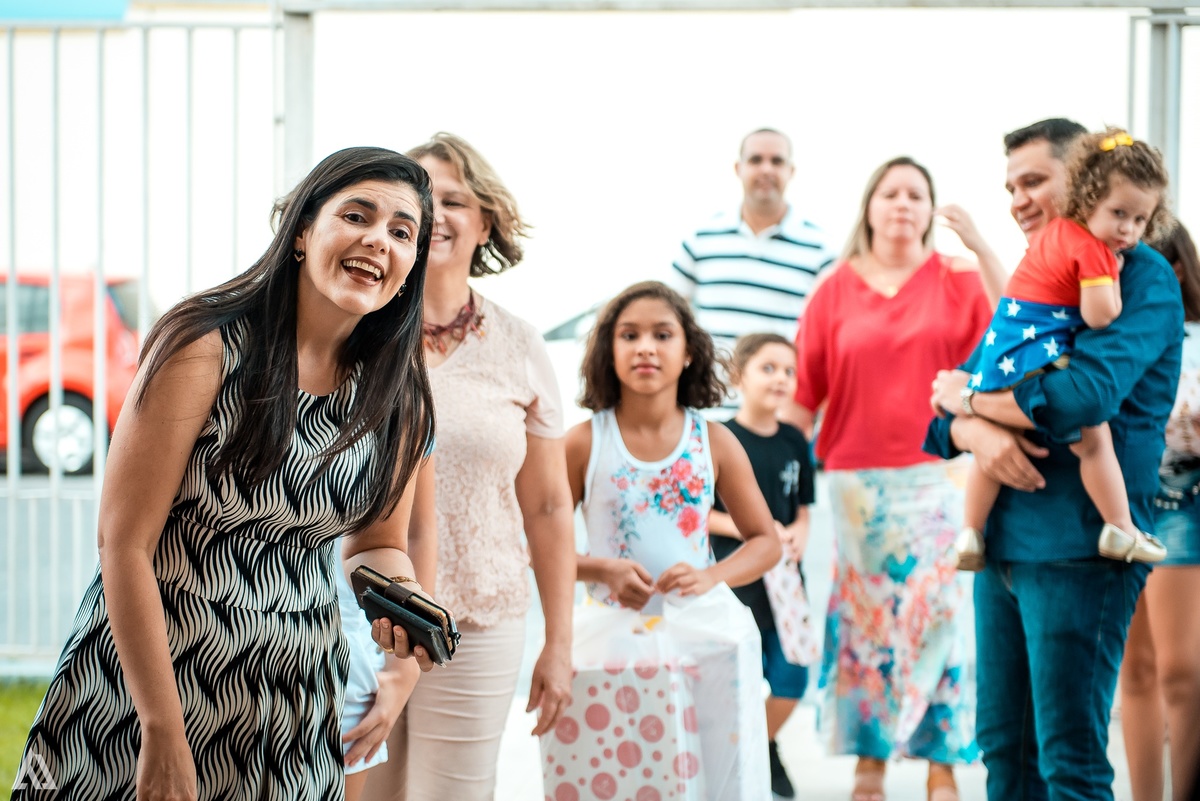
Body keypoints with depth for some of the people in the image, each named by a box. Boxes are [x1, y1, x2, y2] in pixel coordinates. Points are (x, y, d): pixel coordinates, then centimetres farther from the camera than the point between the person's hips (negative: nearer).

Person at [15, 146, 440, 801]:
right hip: (147, 672, -5)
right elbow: (124, 542, -17)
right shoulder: (205, 347, -16)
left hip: (296, 700, 5)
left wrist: (396, 593, -10)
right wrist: (165, 736, -19)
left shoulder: (396, 396, 0)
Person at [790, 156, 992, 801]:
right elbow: (804, 392, 5)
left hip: (938, 475, -1)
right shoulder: (835, 293, 7)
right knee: (864, 617, 3)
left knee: (936, 614, -3)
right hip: (858, 477, 1)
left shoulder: (961, 284, 6)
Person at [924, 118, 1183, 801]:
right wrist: (976, 430, -12)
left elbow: (1084, 395, -23)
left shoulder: (1142, 277, -7)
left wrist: (968, 396, -8)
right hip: (1004, 540, 8)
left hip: (1078, 545, -8)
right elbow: (944, 412, 13)